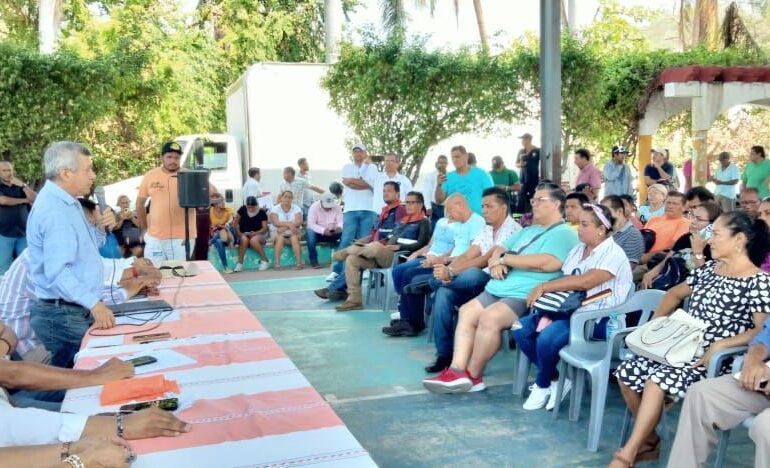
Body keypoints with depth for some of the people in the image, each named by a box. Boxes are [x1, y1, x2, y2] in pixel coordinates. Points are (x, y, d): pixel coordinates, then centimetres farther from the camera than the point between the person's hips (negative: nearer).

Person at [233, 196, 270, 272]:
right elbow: (235, 222, 3)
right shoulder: (242, 209, -2)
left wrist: (255, 233, -21)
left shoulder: (262, 212, -6)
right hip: (243, 234, 2)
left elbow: (265, 228, -4)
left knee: (253, 240, -36)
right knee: (244, 239, -34)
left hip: (258, 235, -1)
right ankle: (239, 264, -29)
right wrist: (238, 233, -13)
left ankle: (265, 260, -19)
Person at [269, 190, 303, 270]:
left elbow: (299, 222, -12)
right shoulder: (275, 209, 1)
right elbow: (275, 222, -14)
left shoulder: (297, 209, 3)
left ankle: (299, 262, -31)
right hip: (278, 231, -1)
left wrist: (285, 227, -22)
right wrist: (289, 224, -23)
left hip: (292, 231, 1)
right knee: (280, 238, -33)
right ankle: (277, 263, -32)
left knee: (294, 238, -31)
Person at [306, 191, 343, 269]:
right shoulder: (314, 207, -13)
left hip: (332, 233, 3)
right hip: (318, 233, -2)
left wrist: (339, 227, -37)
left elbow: (340, 221, -12)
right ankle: (313, 260, -27)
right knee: (310, 232, -36)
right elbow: (311, 224, -23)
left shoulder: (337, 207, -3)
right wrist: (323, 230, -39)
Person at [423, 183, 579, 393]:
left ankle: (472, 376, -12)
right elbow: (499, 250, 24)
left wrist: (505, 259, -10)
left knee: (489, 317, -28)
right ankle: (457, 370, -16)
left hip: (526, 296, -9)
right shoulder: (528, 231, 26)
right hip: (499, 289, 9)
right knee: (466, 312, -8)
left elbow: (547, 263, -20)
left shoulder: (564, 233, -4)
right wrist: (495, 262, -4)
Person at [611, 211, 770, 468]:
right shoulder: (709, 269, 12)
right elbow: (675, 293, 25)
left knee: (657, 379, -31)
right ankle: (649, 441, 8)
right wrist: (656, 322, 9)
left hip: (715, 360, -7)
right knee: (627, 372, -11)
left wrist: (719, 345, -26)